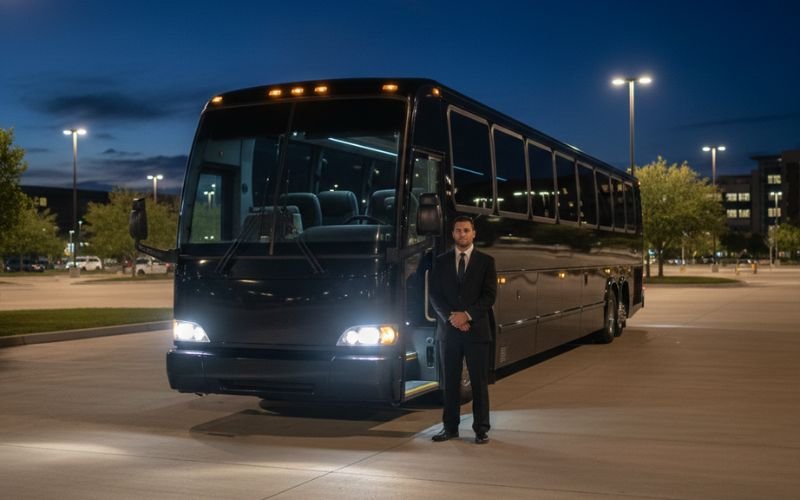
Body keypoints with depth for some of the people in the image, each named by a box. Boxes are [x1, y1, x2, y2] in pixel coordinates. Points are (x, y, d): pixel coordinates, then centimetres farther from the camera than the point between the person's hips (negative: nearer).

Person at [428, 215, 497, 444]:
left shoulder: (486, 261, 3)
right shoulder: (441, 261, 8)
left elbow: (490, 296, -4)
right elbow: (434, 295, 3)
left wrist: (467, 315, -14)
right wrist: (451, 318, -10)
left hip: (476, 329, -2)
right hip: (448, 330, 2)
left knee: (479, 381, 1)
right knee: (451, 381, 7)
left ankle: (481, 429, 8)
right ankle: (450, 427, 14)